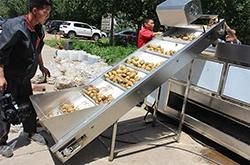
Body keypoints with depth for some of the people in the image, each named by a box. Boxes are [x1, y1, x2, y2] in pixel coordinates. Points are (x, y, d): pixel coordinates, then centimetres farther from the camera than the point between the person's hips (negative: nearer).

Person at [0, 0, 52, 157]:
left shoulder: (39, 30, 0)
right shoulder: (14, 27, -25)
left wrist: (41, 66, 19)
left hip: (24, 78, 7)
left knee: (29, 105, 17)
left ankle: (30, 132, 38)